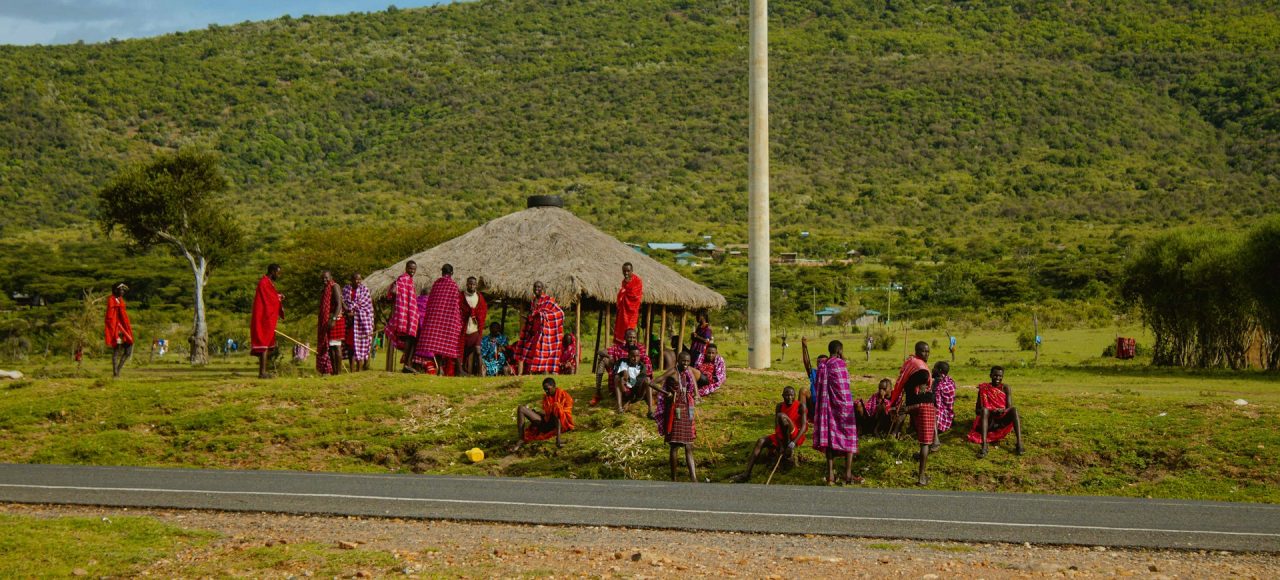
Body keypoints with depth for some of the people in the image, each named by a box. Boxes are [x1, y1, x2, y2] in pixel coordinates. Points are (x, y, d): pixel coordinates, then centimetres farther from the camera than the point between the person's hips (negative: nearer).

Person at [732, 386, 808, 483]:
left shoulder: (800, 406, -11)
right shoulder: (779, 407, 2)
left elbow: (803, 427, -20)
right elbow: (776, 427, -6)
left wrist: (792, 444, -31)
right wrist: (780, 445, -21)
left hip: (796, 436, -5)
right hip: (782, 436, 5)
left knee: (781, 416, -28)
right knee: (761, 441, -17)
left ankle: (790, 452, -21)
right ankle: (747, 474, -26)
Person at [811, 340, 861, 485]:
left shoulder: (821, 366, 7)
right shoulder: (839, 363, -11)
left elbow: (818, 388, 10)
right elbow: (843, 387, -13)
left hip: (826, 406, 6)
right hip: (842, 406, -5)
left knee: (830, 437, 7)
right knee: (848, 437, 4)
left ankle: (830, 474, 3)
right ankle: (848, 474, 2)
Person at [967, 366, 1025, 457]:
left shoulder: (1006, 388, 2)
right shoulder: (983, 389, 0)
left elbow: (1009, 408, -6)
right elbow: (977, 410, -1)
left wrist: (1003, 411, -30)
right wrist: (988, 412, -23)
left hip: (1002, 421, 1)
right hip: (989, 421, -1)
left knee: (1014, 409, -27)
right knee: (984, 410, -33)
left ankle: (1019, 445, -42)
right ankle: (984, 447, -50)